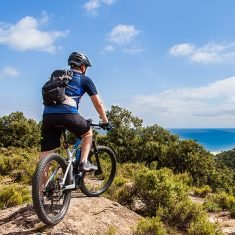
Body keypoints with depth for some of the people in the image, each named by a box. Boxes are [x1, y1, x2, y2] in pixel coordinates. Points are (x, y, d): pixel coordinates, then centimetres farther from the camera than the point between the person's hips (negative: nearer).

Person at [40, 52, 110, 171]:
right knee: (88, 133, 23)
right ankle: (84, 162, 14)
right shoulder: (84, 79, 16)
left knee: (45, 154, 8)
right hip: (67, 113, -4)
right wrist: (105, 121, 27)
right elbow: (98, 103, 16)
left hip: (47, 114, 5)